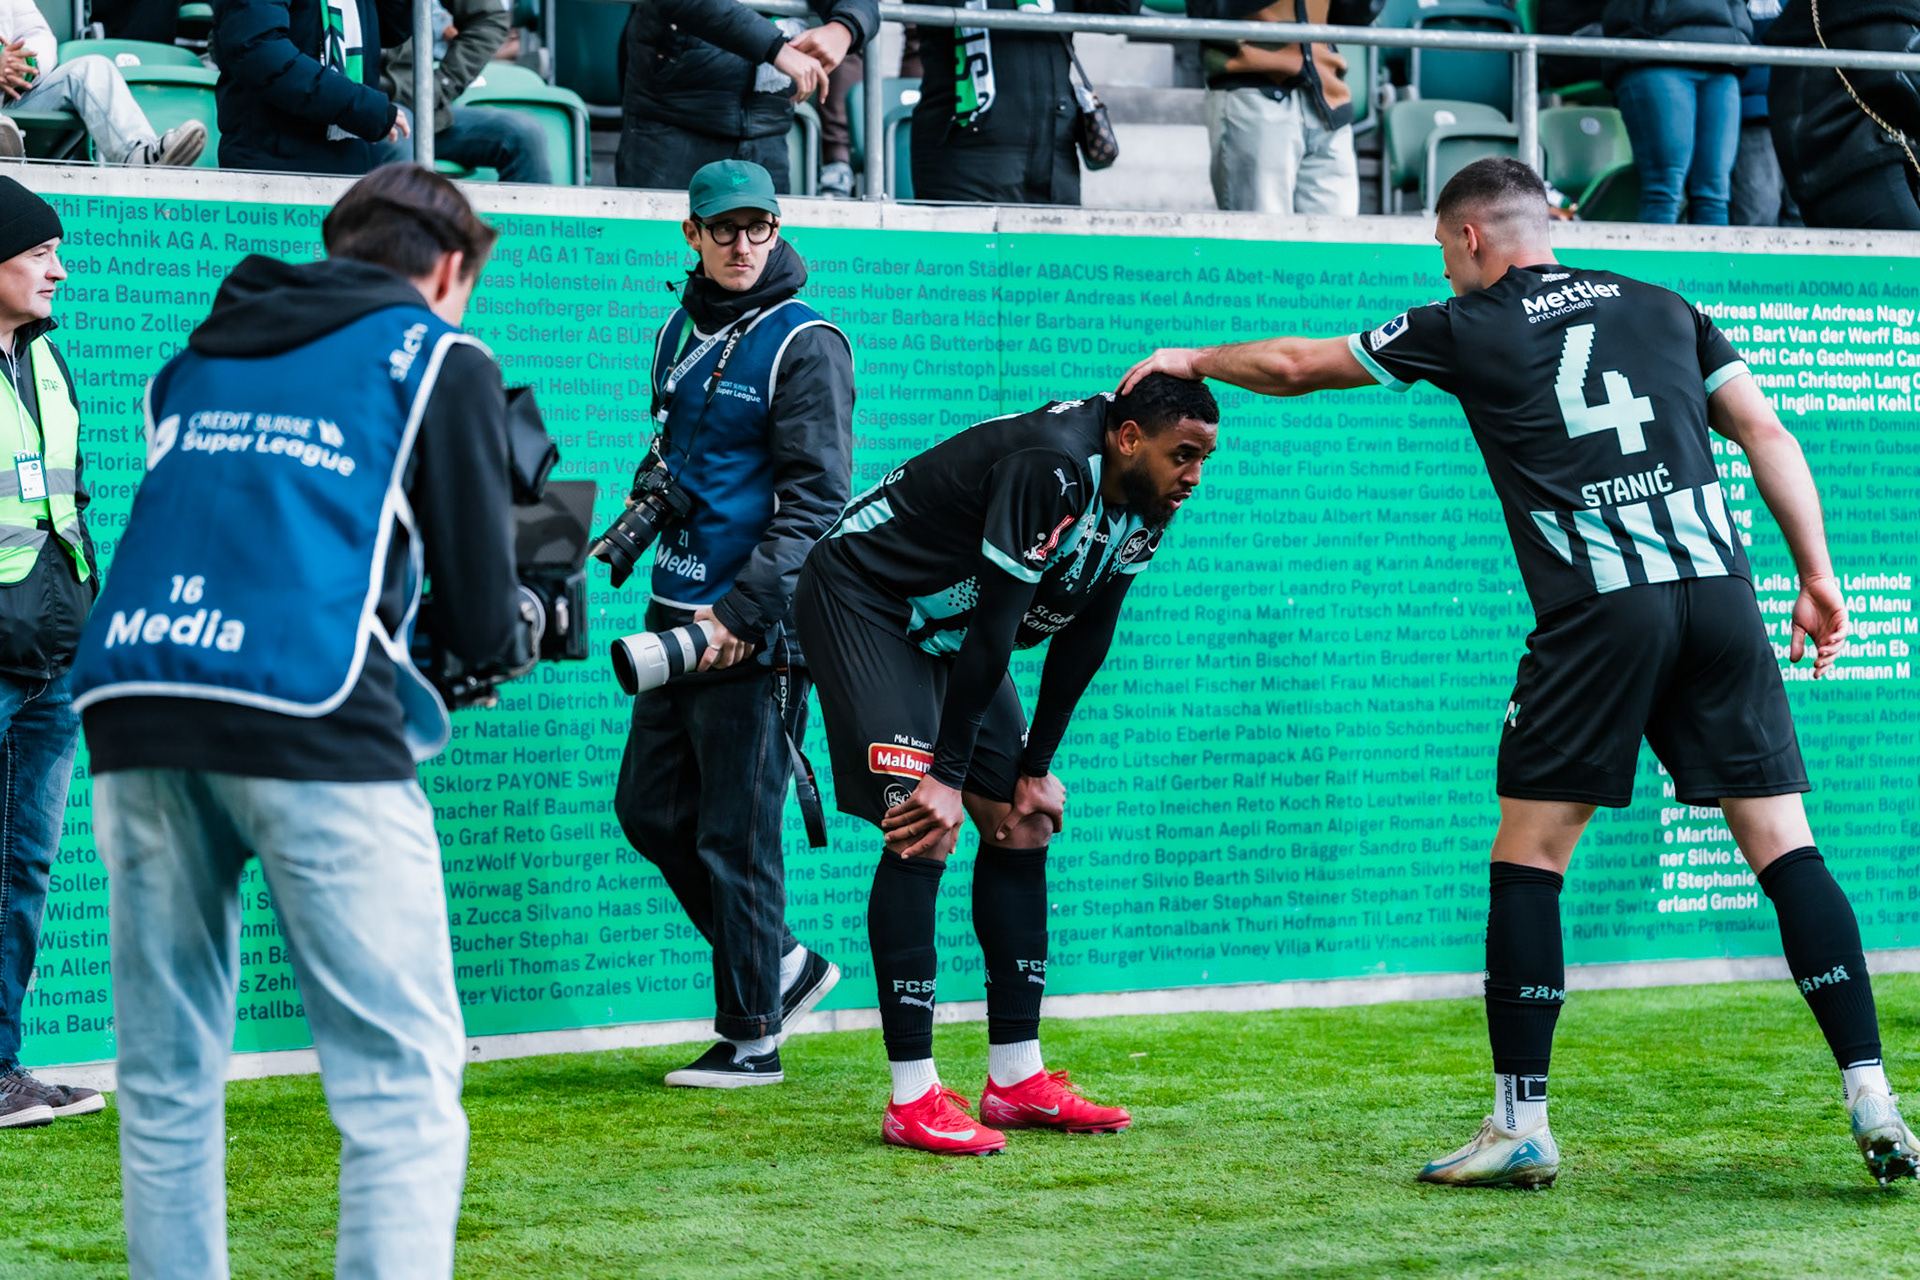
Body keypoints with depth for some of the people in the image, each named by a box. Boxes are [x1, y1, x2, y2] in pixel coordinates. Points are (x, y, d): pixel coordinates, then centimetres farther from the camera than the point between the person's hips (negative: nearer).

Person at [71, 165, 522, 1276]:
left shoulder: (199, 356, 27)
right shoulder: (439, 358, 12)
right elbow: (487, 622, 10)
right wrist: (504, 633, 33)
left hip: (132, 710, 5)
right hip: (311, 719, -5)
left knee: (167, 1086, 12)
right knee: (403, 1080, -5)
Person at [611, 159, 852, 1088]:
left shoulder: (804, 345, -10)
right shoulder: (680, 330, 13)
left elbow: (816, 500, -15)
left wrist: (742, 612, -21)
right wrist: (643, 524, 13)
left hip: (758, 625, -8)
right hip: (677, 610, 8)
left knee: (736, 831, -4)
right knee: (650, 809, 11)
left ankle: (752, 1035, 7)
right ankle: (784, 966, 25)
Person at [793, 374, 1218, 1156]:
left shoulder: (1145, 506, -5)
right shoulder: (1052, 468, -32)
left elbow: (1083, 641, 3)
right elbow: (994, 630, -29)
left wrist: (1036, 767, 3)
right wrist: (949, 774, -25)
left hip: (949, 631, 10)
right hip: (863, 599, -10)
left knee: (1021, 825, 7)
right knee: (924, 831, -18)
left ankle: (1016, 1081, 14)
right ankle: (912, 1100, -16)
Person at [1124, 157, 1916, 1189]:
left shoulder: (1465, 329, 11)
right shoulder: (1662, 309, 20)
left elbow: (1293, 366, 22)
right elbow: (1765, 430, 13)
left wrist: (1193, 359, 39)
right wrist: (1817, 575, 13)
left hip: (1600, 612, -3)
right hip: (1719, 594, 3)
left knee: (1527, 857, 6)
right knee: (1784, 845, 2)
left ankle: (1520, 1127, 6)